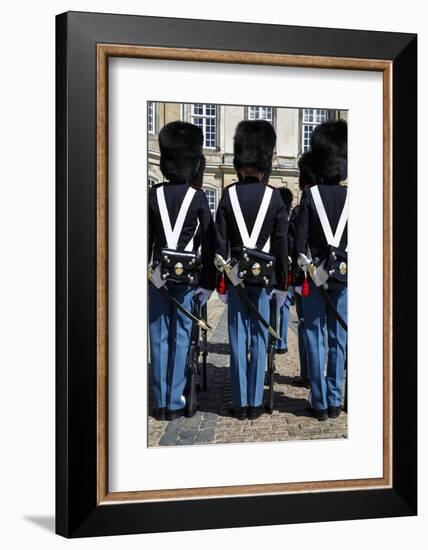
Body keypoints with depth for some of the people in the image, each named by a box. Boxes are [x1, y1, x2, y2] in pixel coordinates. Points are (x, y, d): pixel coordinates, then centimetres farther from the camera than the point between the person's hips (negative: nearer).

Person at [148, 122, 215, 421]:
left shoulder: (154, 194, 1)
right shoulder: (198, 197, -5)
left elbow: (145, 239, 3)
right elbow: (209, 242, -6)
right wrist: (208, 282, 0)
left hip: (158, 274, 2)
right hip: (188, 275, -2)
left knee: (159, 338, 8)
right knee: (181, 338, 5)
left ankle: (161, 403, 14)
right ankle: (175, 402, 10)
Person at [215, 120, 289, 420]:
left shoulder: (229, 195, -2)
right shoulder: (275, 197, -3)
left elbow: (220, 242, -3)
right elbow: (281, 244, -4)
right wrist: (282, 283, 3)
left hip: (236, 274, 0)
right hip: (264, 274, 0)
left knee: (239, 338, 5)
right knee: (259, 338, 5)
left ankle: (240, 403, 9)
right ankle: (255, 402, 10)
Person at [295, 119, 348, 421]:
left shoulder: (310, 194, -5)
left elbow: (300, 239, -7)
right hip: (344, 274, 2)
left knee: (315, 338, 5)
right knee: (338, 339, 9)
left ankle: (320, 403, 8)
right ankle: (335, 401, 15)